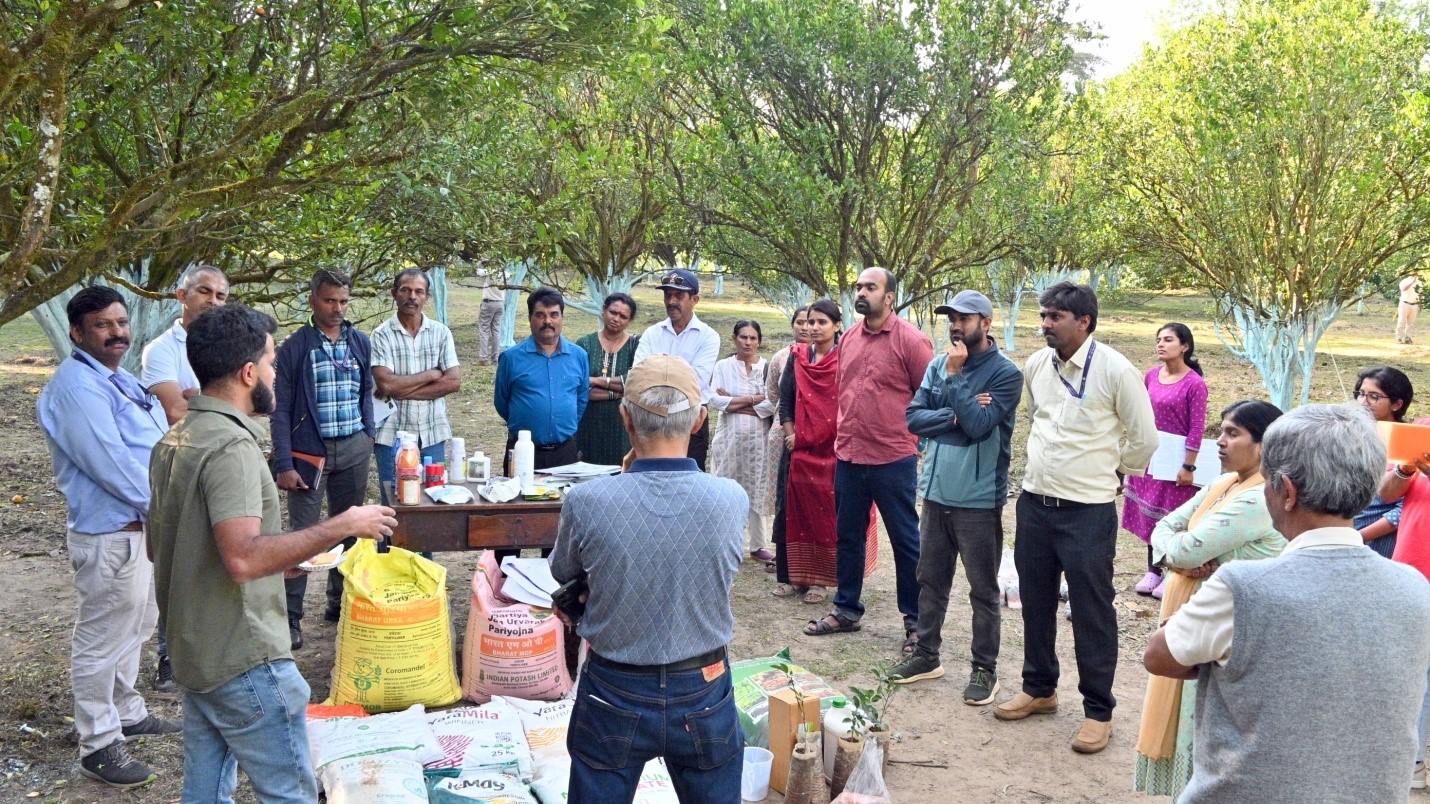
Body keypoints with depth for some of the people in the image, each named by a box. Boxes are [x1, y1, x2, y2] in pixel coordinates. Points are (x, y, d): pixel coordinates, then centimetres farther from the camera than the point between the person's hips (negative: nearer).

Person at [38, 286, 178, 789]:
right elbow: (110, 463, -24)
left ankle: (126, 713, 39)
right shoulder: (77, 386, -19)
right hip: (110, 534, -10)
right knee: (102, 641, 1)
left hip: (142, 524, 10)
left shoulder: (118, 379, 12)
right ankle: (98, 745, 12)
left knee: (134, 628, 23)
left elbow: (155, 445, 19)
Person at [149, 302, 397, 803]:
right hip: (244, 660, -10)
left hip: (193, 652, 10)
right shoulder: (232, 446, -21)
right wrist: (341, 527, -25)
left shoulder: (175, 440, 9)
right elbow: (243, 558, -32)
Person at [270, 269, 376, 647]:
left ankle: (340, 602, 24)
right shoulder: (294, 347, -5)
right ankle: (291, 616, 4)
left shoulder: (360, 342, 6)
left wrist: (368, 436, 9)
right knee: (302, 532, -3)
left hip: (354, 449, 4)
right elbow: (280, 409, -5)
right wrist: (284, 464, -10)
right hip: (310, 451, -4)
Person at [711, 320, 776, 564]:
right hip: (729, 436, 0)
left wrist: (734, 402, -8)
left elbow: (772, 405, -7)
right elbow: (715, 399, -7)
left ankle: (757, 545, 9)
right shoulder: (723, 366, 5)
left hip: (758, 437, 0)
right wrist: (754, 400, -10)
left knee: (756, 490, 2)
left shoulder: (768, 367, 3)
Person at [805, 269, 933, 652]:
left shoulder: (911, 340, -11)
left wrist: (915, 439, -6)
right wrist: (843, 433, 16)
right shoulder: (848, 338, 8)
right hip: (847, 457, 6)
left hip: (893, 460, -6)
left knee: (905, 541, 5)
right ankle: (846, 610, 30)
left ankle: (915, 620, 17)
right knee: (848, 537, 16)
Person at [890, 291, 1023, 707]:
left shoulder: (1005, 372, -9)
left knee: (983, 590, 6)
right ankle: (926, 654, 29)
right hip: (936, 492, 6)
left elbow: (978, 425, -21)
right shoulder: (938, 364, 7)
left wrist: (955, 373, -16)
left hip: (979, 499, -5)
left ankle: (984, 669, 17)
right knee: (930, 580, 15)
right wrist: (956, 416, -15)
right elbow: (913, 417, 0)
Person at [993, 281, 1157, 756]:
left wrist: (1111, 473, 5)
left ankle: (1098, 711, 17)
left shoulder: (1115, 370, -14)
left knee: (1092, 613, 3)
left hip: (1087, 511, -6)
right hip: (1034, 502, 6)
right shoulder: (1035, 365, 3)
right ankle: (1039, 689, 34)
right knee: (1036, 602, 17)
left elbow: (1144, 438, -5)